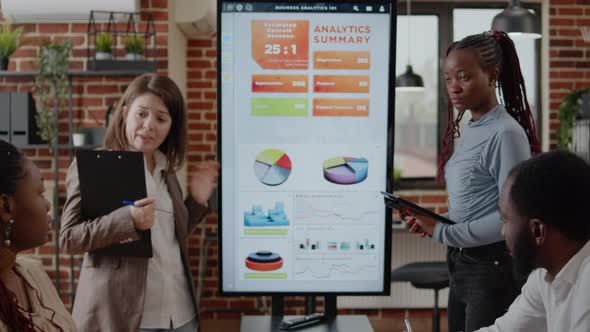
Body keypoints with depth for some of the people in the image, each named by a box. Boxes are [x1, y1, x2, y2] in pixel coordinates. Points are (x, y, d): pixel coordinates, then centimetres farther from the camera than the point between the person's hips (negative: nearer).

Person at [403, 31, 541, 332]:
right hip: (462, 263, 8)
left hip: (493, 268, -8)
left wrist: (441, 233, -17)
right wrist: (432, 221, -1)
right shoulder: (469, 130, 8)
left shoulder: (506, 133, -16)